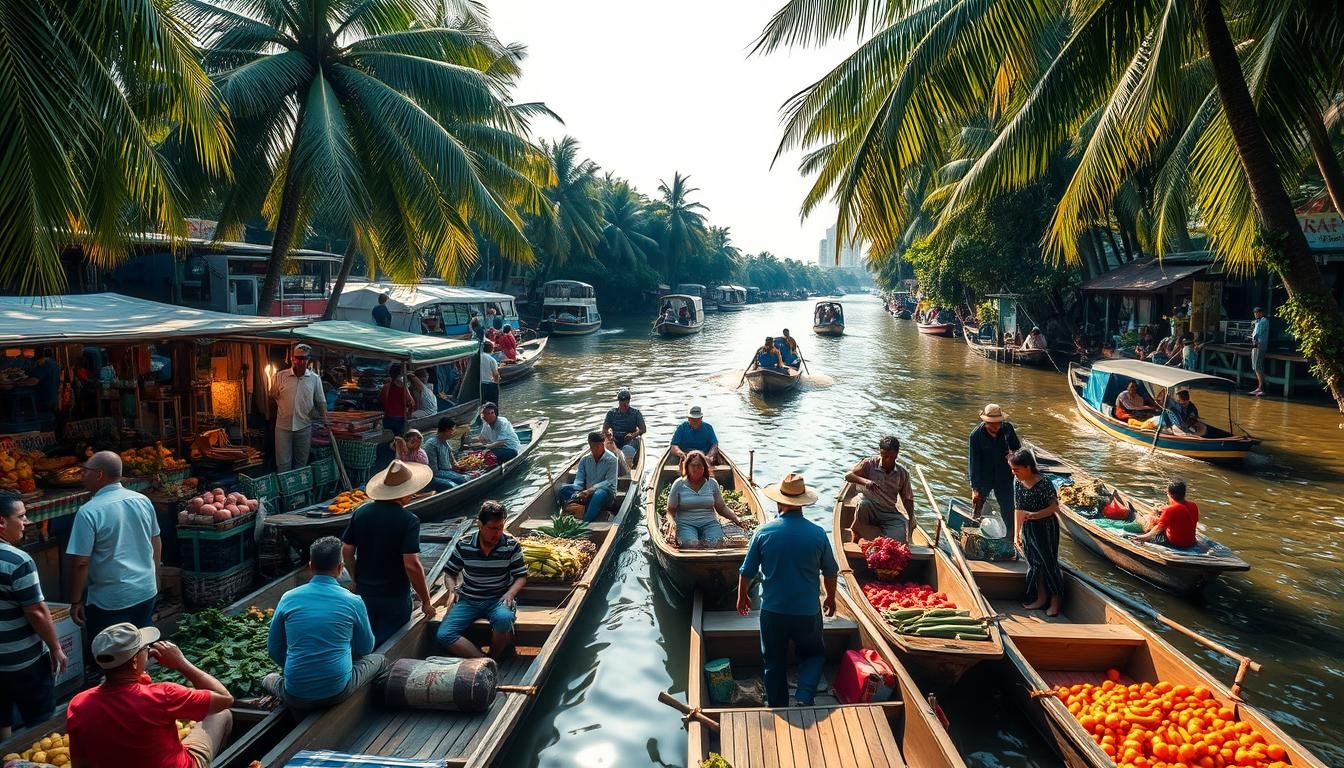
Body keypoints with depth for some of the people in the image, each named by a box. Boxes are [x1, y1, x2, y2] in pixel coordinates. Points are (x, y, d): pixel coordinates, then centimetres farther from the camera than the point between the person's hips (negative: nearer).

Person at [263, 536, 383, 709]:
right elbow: (366, 648, 11)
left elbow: (274, 650, 10)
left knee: (269, 679, 37)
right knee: (377, 659, 22)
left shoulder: (288, 598, 0)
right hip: (337, 693, -4)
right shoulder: (353, 602, -4)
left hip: (295, 697, 4)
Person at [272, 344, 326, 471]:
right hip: (283, 427, -1)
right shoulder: (280, 376, -2)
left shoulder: (315, 379, 0)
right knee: (283, 464, 3)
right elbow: (273, 396, 10)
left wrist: (325, 422, 5)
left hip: (304, 427, 1)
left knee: (301, 463, 10)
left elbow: (321, 403, 6)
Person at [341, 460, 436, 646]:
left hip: (363, 594, 5)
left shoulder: (360, 512, -4)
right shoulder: (408, 520, -20)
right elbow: (411, 564, -23)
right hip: (395, 597, -4)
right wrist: (425, 601, -13)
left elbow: (346, 551, 3)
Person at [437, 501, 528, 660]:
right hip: (468, 600, 2)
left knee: (504, 618, -38)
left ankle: (493, 660, -11)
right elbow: (450, 573, 11)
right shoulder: (463, 545, -3)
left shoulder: (512, 546, -6)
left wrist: (510, 593, -18)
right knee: (443, 635, -22)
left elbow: (521, 576, 2)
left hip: (499, 599, -2)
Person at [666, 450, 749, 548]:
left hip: (710, 523, 2)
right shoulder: (679, 484, 3)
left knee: (715, 544, -28)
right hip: (686, 524, -2)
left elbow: (721, 508, 15)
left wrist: (736, 519, -2)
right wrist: (672, 521, -18)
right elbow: (670, 510, 4)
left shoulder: (712, 483, 10)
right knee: (691, 544, -32)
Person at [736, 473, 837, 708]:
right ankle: (804, 698, 4)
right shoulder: (818, 533, -11)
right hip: (808, 611, 0)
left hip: (772, 611, 0)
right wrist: (831, 598, 22)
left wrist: (742, 596, 17)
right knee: (814, 654, 23)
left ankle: (777, 708, 29)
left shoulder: (764, 531, -11)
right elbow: (830, 572, 3)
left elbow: (747, 572, -2)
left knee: (774, 662, 19)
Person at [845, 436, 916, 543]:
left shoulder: (903, 474, 3)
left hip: (889, 515, 3)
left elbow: (907, 499, 10)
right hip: (869, 510, -3)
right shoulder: (870, 463, -7)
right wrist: (864, 481, -31)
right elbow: (847, 476, -13)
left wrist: (911, 518, -4)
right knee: (863, 503, -38)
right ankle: (856, 536, -11)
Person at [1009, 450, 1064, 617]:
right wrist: (1017, 533, 7)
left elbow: (1054, 507, -14)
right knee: (1034, 563, 12)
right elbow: (1018, 509, 5)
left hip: (1046, 528, -6)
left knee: (1049, 563, 3)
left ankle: (1055, 601, 18)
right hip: (1028, 528, 6)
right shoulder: (1017, 482, -3)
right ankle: (1041, 598, 27)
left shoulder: (1044, 483, -21)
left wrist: (1035, 515, -29)